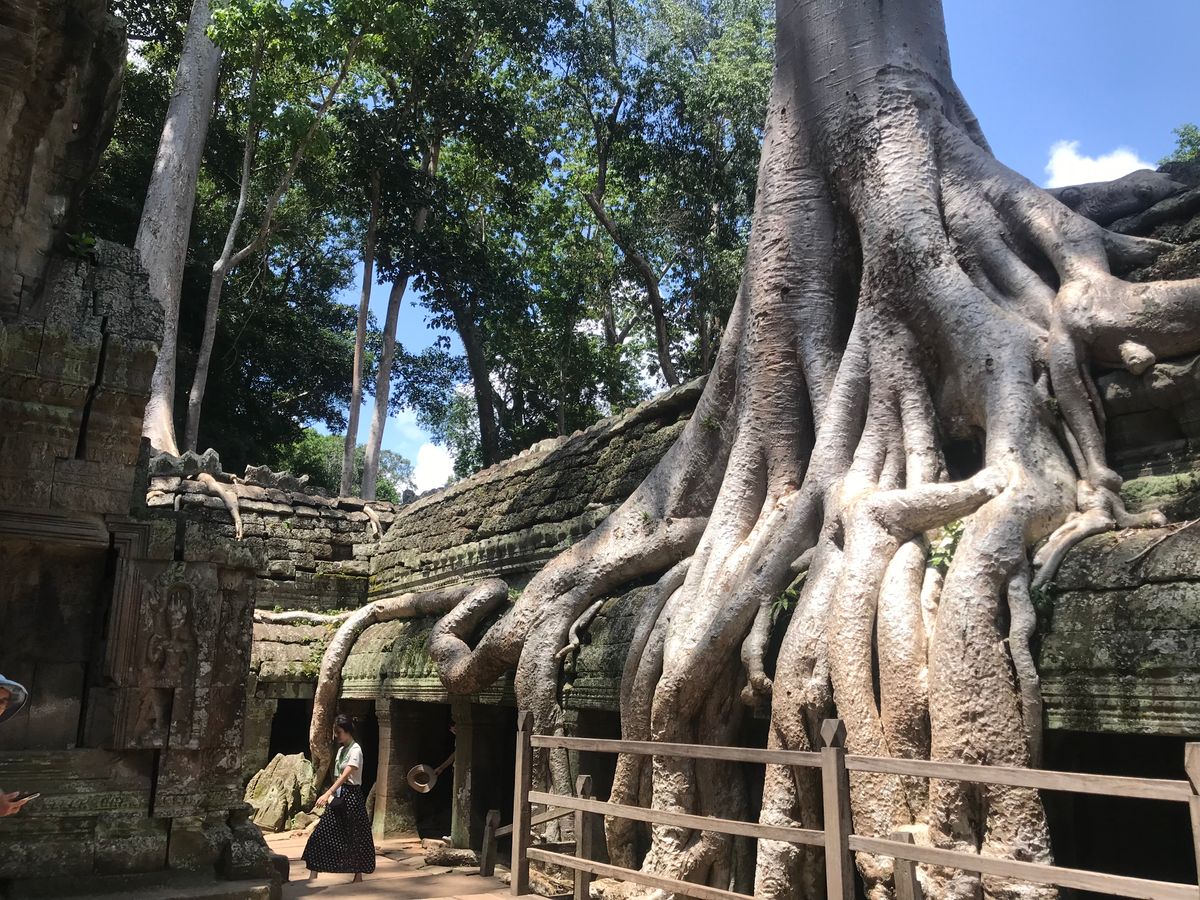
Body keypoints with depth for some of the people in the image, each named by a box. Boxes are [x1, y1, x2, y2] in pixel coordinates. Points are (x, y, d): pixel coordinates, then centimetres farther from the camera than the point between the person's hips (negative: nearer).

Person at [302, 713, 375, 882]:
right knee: (321, 833, 3)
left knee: (355, 836, 2)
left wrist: (328, 793, -35)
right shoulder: (341, 749, 11)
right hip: (339, 795, 8)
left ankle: (358, 876, 15)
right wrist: (332, 794, 11)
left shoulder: (355, 750, -15)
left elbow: (345, 775, -26)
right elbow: (340, 776, 14)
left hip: (352, 796, -8)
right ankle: (312, 876, 6)